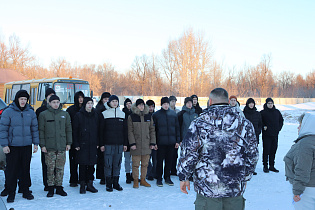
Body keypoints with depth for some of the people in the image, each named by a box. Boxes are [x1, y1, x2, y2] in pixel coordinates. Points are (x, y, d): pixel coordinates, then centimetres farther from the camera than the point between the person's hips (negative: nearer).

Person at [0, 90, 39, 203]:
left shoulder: (30, 112, 6)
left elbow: (34, 128, 12)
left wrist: (35, 143, 8)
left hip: (27, 146, 3)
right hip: (12, 146, -3)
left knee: (25, 169, 10)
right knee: (12, 169, 2)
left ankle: (25, 190, 22)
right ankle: (11, 192, 13)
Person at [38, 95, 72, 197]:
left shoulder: (65, 114, 10)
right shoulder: (43, 115, 2)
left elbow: (68, 129, 13)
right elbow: (41, 131, 1)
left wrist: (68, 143, 7)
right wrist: (42, 145, -4)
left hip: (62, 146, 2)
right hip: (49, 147, -2)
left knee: (60, 168, 4)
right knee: (50, 168, 0)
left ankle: (59, 187, 14)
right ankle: (51, 188, 10)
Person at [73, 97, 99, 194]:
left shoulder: (96, 115, 10)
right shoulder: (78, 115, -1)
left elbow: (98, 130, 13)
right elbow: (75, 131, -2)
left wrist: (98, 143, 6)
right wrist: (76, 144, -7)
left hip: (93, 145, 3)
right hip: (82, 145, -3)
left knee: (91, 165, 6)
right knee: (82, 165, 0)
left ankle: (90, 184, 16)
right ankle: (82, 185, 8)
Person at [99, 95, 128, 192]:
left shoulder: (122, 114, 10)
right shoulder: (105, 114, 1)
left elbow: (125, 130, 12)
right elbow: (101, 130, 0)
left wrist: (125, 143, 7)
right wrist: (101, 144, -6)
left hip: (119, 144, 3)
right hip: (108, 143, -3)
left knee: (117, 164, 7)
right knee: (108, 164, -1)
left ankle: (116, 183, 17)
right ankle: (109, 184, 8)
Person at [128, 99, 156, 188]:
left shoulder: (149, 117, 10)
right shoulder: (131, 117, 1)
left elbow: (152, 130, 11)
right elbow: (130, 131, -2)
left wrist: (153, 142, 4)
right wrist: (132, 143, -10)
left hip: (146, 145, 3)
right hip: (136, 145, -3)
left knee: (145, 164, 8)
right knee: (135, 164, 1)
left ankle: (143, 180, 19)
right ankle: (136, 180, 12)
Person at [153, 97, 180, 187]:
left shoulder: (173, 114, 7)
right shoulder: (156, 115, -2)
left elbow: (177, 128, 10)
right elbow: (153, 129, -1)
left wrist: (177, 141, 6)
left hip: (171, 142, 3)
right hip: (161, 142, -3)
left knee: (169, 160, 9)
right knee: (160, 161, 2)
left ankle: (167, 178, 22)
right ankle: (159, 179, 13)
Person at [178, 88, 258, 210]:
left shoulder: (199, 124, -7)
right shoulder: (245, 125, 2)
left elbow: (188, 155, -7)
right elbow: (252, 156, 7)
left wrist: (183, 177, 5)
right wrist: (245, 177, 20)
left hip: (207, 189, -2)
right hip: (236, 189, 3)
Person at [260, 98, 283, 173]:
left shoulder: (277, 112, 10)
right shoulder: (263, 112, -3)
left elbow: (281, 121, 19)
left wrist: (278, 128, 8)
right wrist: (263, 127, -13)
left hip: (275, 135, 4)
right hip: (266, 135, -4)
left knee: (273, 151, 8)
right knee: (266, 151, -4)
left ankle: (272, 166, 18)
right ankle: (265, 166, 4)